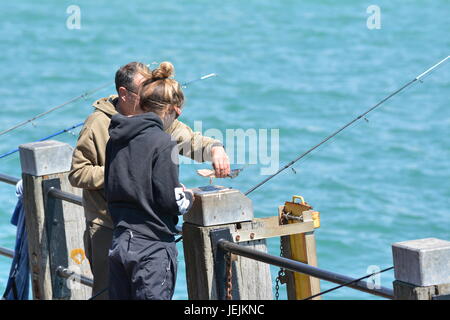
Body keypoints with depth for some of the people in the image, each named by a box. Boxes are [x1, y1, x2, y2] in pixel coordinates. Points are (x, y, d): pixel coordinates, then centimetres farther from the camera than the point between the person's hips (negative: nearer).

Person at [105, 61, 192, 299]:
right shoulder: (162, 143, -14)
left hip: (119, 242, 7)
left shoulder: (116, 137, 8)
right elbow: (171, 201, -15)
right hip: (152, 247, -7)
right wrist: (188, 197, 8)